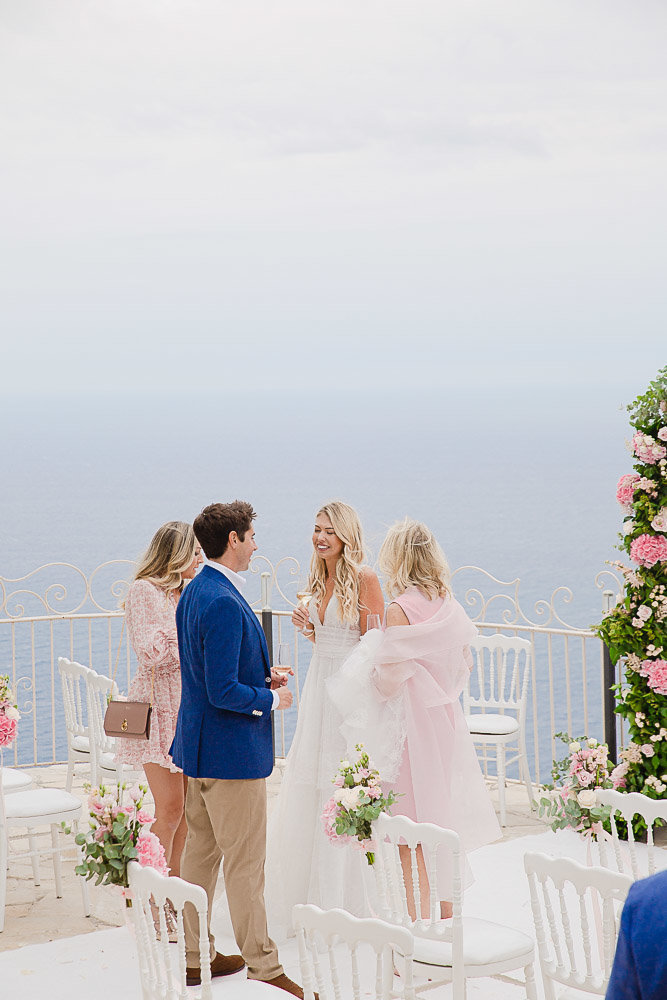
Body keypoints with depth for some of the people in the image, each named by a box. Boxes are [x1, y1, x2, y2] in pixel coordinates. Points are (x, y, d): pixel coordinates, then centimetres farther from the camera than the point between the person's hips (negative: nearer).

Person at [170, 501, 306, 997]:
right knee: (246, 864, -2)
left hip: (199, 747, 10)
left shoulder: (195, 591, 9)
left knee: (202, 851, 17)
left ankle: (195, 955, 27)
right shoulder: (225, 603, -23)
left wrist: (259, 677, 10)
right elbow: (223, 691, -26)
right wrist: (272, 699, -11)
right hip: (232, 750, -10)